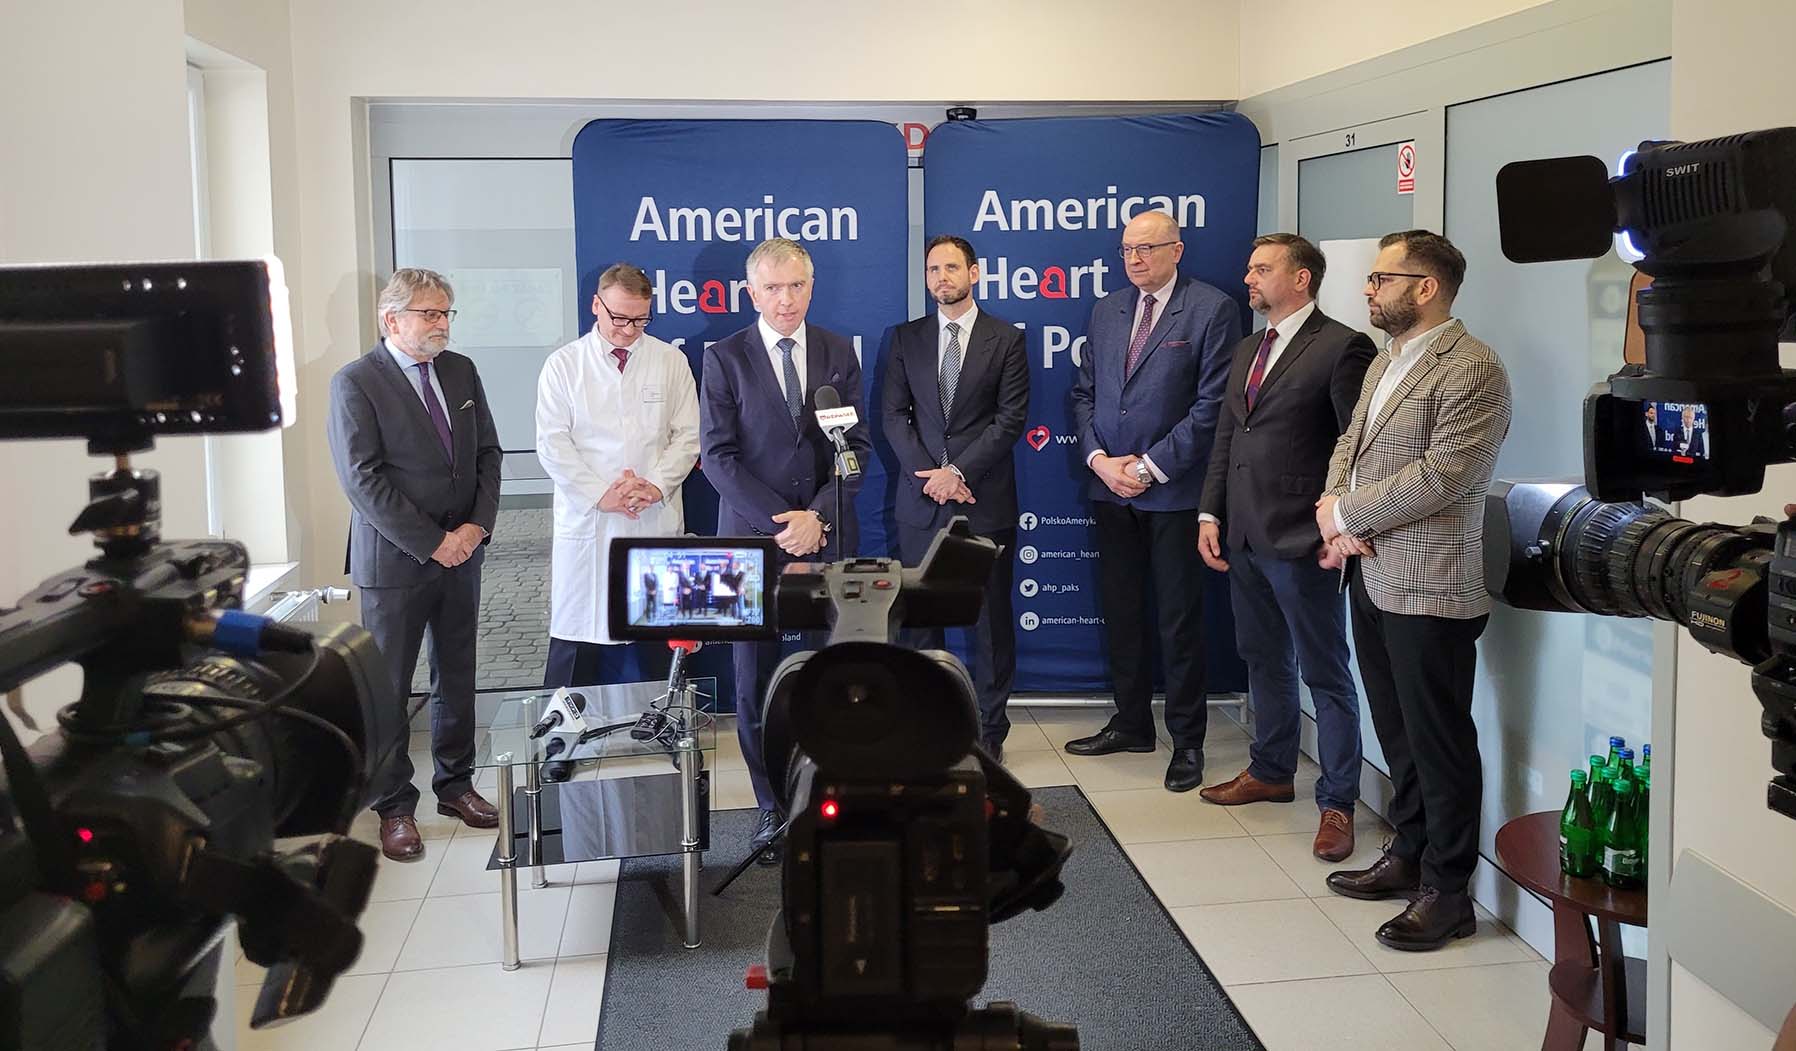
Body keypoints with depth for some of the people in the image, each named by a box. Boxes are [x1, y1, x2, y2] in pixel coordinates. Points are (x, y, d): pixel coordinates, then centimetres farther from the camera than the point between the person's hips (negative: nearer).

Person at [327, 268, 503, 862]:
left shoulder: (461, 371, 8)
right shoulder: (355, 383, -10)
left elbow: (488, 452, 10)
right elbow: (364, 479, -15)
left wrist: (478, 525, -4)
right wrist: (432, 542, -16)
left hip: (461, 552, 5)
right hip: (394, 561, -5)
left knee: (457, 677, 14)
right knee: (388, 687, 4)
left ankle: (455, 784, 28)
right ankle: (394, 807, 15)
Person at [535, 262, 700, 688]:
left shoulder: (671, 361, 8)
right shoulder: (563, 365, 4)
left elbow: (687, 436, 5)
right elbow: (552, 444, -2)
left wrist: (655, 485, -10)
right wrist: (600, 494, -12)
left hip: (656, 521, 1)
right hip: (586, 520, -1)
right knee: (579, 626, 1)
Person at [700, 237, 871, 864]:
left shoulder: (839, 353, 8)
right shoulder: (725, 358, 1)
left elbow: (857, 446, 6)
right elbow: (718, 456, -4)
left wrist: (816, 517, -9)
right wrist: (780, 523, -11)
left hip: (828, 536, 2)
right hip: (753, 535, -1)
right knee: (757, 680, 3)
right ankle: (773, 809, 14)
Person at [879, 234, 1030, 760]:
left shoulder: (1006, 339, 2)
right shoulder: (906, 338, 9)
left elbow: (1011, 418, -5)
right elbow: (892, 414, 4)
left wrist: (958, 471, -14)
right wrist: (928, 474, -9)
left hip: (985, 500, -2)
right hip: (920, 500, 2)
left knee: (991, 620, 4)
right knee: (920, 618, 6)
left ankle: (990, 733, 13)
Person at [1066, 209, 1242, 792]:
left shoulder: (1212, 310, -7)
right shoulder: (1106, 310, 11)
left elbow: (1212, 404, -12)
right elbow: (1084, 392, 13)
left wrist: (1150, 466, -13)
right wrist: (1099, 458, -3)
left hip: (1174, 490, -5)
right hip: (1111, 486, 6)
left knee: (1179, 619, 3)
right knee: (1119, 611, 12)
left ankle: (1187, 740, 14)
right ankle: (1131, 722, 27)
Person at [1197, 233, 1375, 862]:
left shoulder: (1342, 347, -10)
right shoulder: (1247, 351, 16)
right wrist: (1210, 513, 9)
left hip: (1301, 541, -8)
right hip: (1243, 537, 8)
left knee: (1326, 674, 1)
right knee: (1265, 661, 20)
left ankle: (1336, 803, 10)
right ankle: (1271, 771, 34)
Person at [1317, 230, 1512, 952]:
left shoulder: (1472, 369, -15)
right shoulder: (1386, 360, 15)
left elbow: (1441, 475, -23)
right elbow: (1351, 442, 18)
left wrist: (1345, 513, -14)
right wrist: (1333, 507, -2)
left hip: (1429, 587, -9)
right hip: (1370, 575, 9)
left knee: (1439, 742, 2)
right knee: (1397, 732, 19)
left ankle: (1446, 892, 13)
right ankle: (1408, 856, 33)